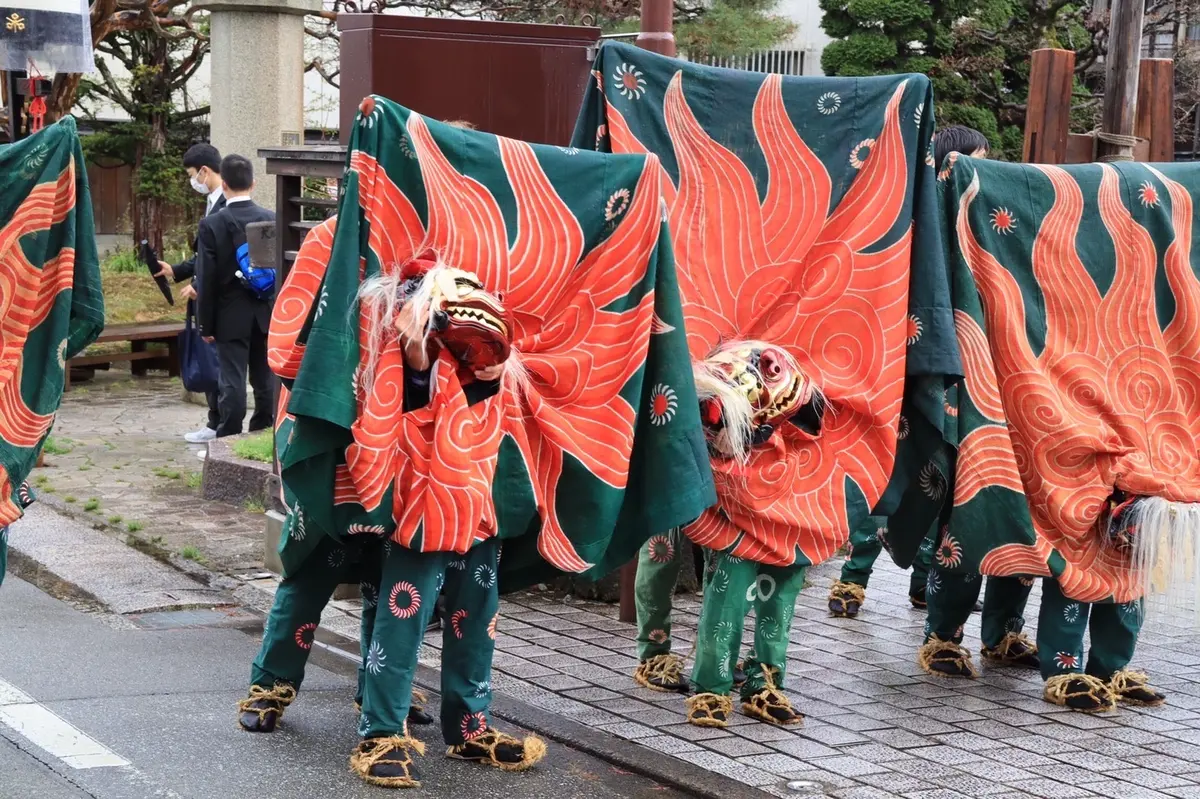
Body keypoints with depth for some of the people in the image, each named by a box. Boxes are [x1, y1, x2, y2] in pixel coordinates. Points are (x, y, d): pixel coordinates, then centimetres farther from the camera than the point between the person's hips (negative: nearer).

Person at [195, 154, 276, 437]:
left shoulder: (212, 225, -12)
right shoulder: (272, 220, -2)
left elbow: (207, 278, -10)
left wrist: (206, 325, -3)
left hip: (231, 317, -4)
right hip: (266, 314, 4)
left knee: (232, 381, -2)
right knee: (265, 380, 12)